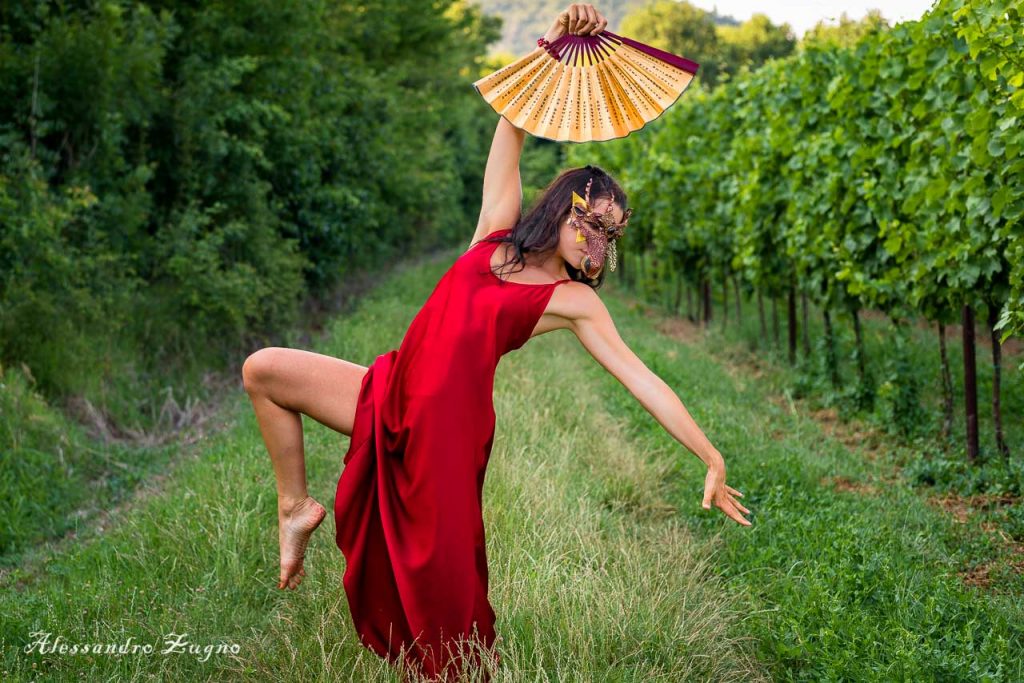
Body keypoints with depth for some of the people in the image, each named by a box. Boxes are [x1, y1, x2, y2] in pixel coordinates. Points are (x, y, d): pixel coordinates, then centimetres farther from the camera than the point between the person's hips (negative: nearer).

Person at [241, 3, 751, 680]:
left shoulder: (575, 302, 1)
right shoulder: (497, 233, 9)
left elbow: (642, 379, -2)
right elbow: (512, 126, 6)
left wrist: (712, 459, -8)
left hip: (451, 425, -4)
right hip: (390, 393, 4)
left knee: (445, 589, -6)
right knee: (263, 370, -4)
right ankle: (296, 507, 11)